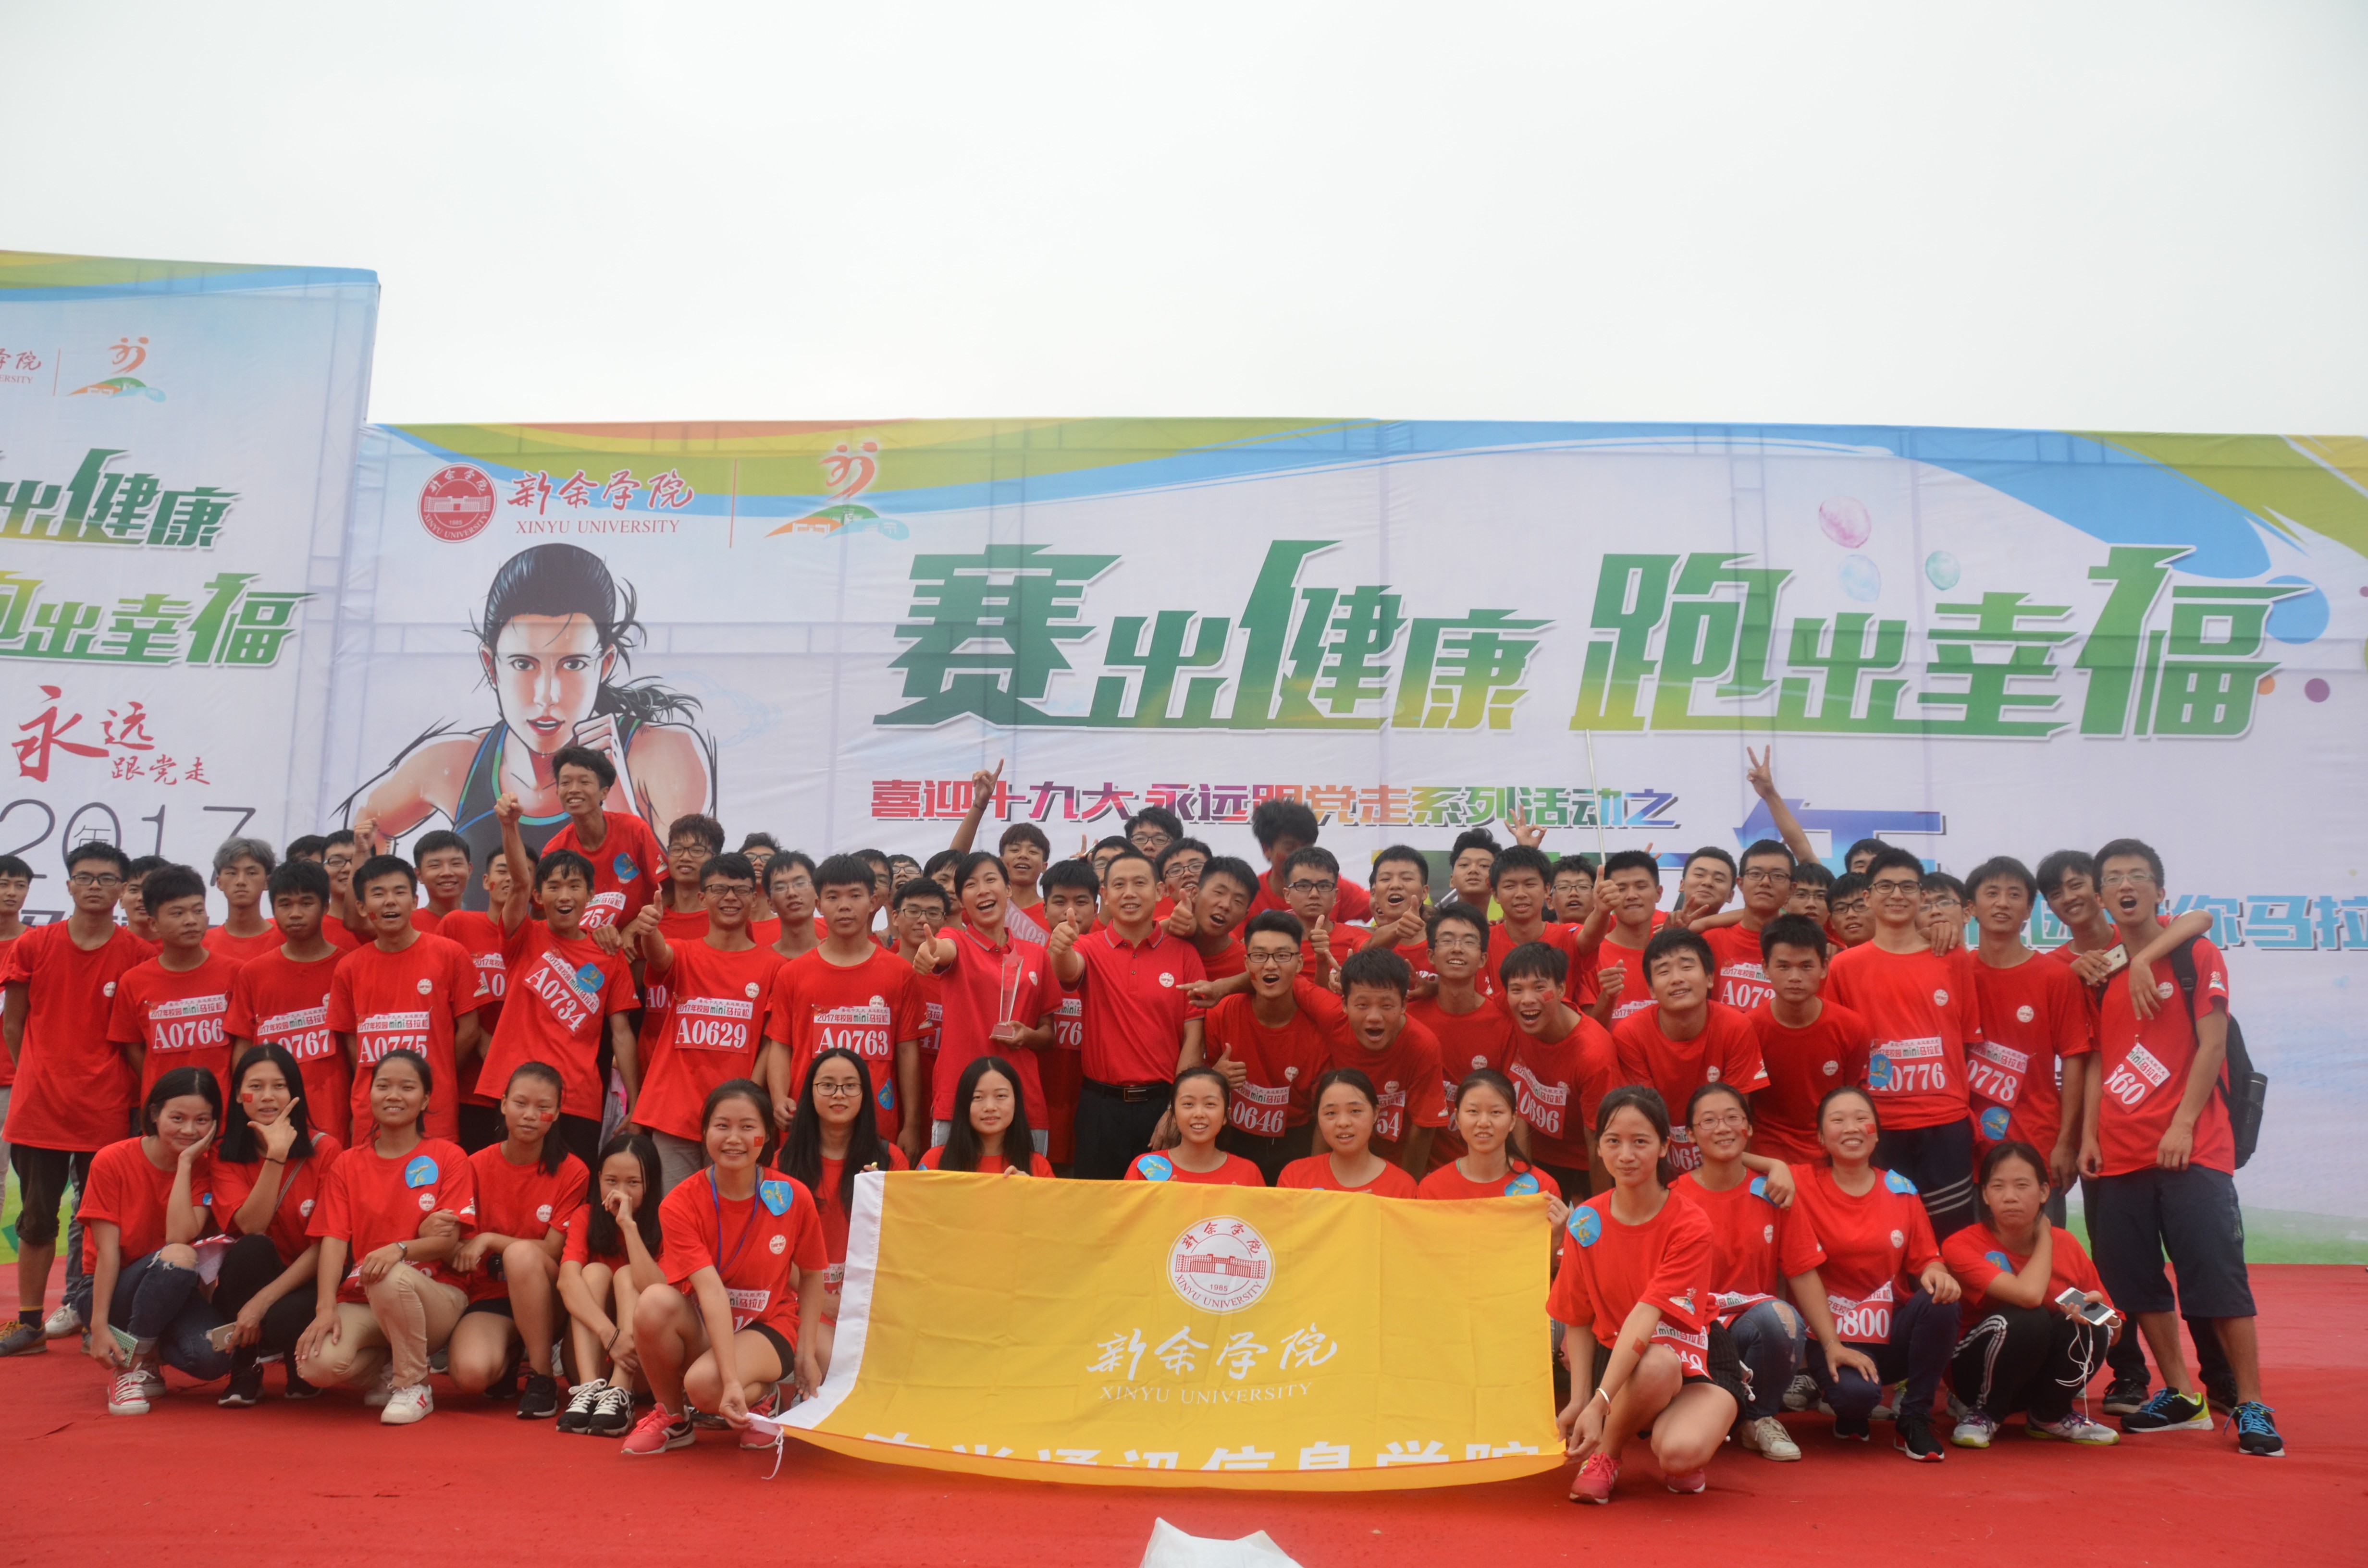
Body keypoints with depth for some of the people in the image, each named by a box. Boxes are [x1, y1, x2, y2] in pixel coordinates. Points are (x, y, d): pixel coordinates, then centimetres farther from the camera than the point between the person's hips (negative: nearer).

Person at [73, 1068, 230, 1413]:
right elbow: (107, 1251, -15)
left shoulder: (203, 1170, -4)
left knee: (214, 1356, -29)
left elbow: (180, 1235, -22)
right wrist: (99, 1326, -21)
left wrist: (185, 1162, -20)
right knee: (178, 1258, -37)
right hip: (108, 1289, -3)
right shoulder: (112, 1162, -11)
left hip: (171, 1294, 3)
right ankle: (130, 1368, -16)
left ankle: (147, 1350, 4)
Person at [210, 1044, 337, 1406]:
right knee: (252, 1249, -31)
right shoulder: (226, 1156, -1)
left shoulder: (325, 1150, -7)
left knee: (285, 1319, -35)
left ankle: (300, 1364, 2)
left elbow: (324, 1246, -12)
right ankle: (245, 1371, -13)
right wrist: (275, 1156, -27)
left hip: (305, 1287, -2)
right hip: (242, 1292, 2)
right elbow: (250, 1227, -19)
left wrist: (262, 1301, -20)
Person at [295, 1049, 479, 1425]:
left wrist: (400, 1249, -29)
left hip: (433, 1298, -2)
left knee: (391, 1276, -38)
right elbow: (334, 1240, -1)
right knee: (317, 1364, -30)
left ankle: (413, 1385, -13)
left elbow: (448, 1241, -8)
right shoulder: (347, 1164, 10)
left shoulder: (448, 1157, 2)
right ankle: (385, 1369, 7)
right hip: (362, 1302, 2)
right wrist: (326, 1308, -17)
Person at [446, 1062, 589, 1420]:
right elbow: (458, 1252, 2)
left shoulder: (572, 1172, -6)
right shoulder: (477, 1166, 0)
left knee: (521, 1252, -35)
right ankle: (507, 1358, 10)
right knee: (470, 1374, -31)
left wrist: (489, 1240, -18)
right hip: (489, 1297, 1)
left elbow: (552, 1251, -10)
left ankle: (541, 1376, -20)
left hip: (545, 1299, -1)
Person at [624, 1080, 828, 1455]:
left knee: (705, 1383, -34)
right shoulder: (680, 1205, -14)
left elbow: (811, 1276, 4)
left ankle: (762, 1399, 4)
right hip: (700, 1326, 2)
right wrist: (730, 1379, -34)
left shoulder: (793, 1197, -11)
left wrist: (806, 1351, -6)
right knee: (655, 1301, -32)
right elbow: (711, 1290, -26)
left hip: (767, 1329, -1)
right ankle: (671, 1416, -5)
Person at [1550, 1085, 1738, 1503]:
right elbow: (1578, 1321, 2)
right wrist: (1579, 1401, -12)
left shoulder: (1690, 1226, -16)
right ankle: (1606, 1456, -8)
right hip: (1619, 1357, 2)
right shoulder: (1584, 1224, -5)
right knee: (1657, 1364, -36)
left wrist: (1599, 1404, -35)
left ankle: (1664, 1441, 4)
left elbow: (1646, 1317, -26)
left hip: (1692, 1358, -2)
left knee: (1682, 1452, -34)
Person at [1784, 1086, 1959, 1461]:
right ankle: (1851, 1416, 7)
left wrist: (1937, 1274, -21)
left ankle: (1913, 1420, -8)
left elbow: (1926, 1259, 5)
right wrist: (1832, 1346, -16)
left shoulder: (1901, 1190, 7)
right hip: (1835, 1336, -4)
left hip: (1895, 1332, 4)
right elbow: (1804, 1270, -10)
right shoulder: (1802, 1184, -5)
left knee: (1940, 1303, -28)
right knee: (1856, 1393, -35)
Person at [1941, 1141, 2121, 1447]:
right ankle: (1984, 1413, -8)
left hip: (2043, 1375, 4)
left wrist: (2095, 1310, -23)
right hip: (1976, 1372, -4)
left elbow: (2113, 1328, 2)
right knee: (2027, 1318, -33)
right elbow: (2029, 1294, -36)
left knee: (2090, 1327, -25)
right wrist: (2044, 1237, -18)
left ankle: (2049, 1416, 2)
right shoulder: (1962, 1246, -20)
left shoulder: (2065, 1244, -5)